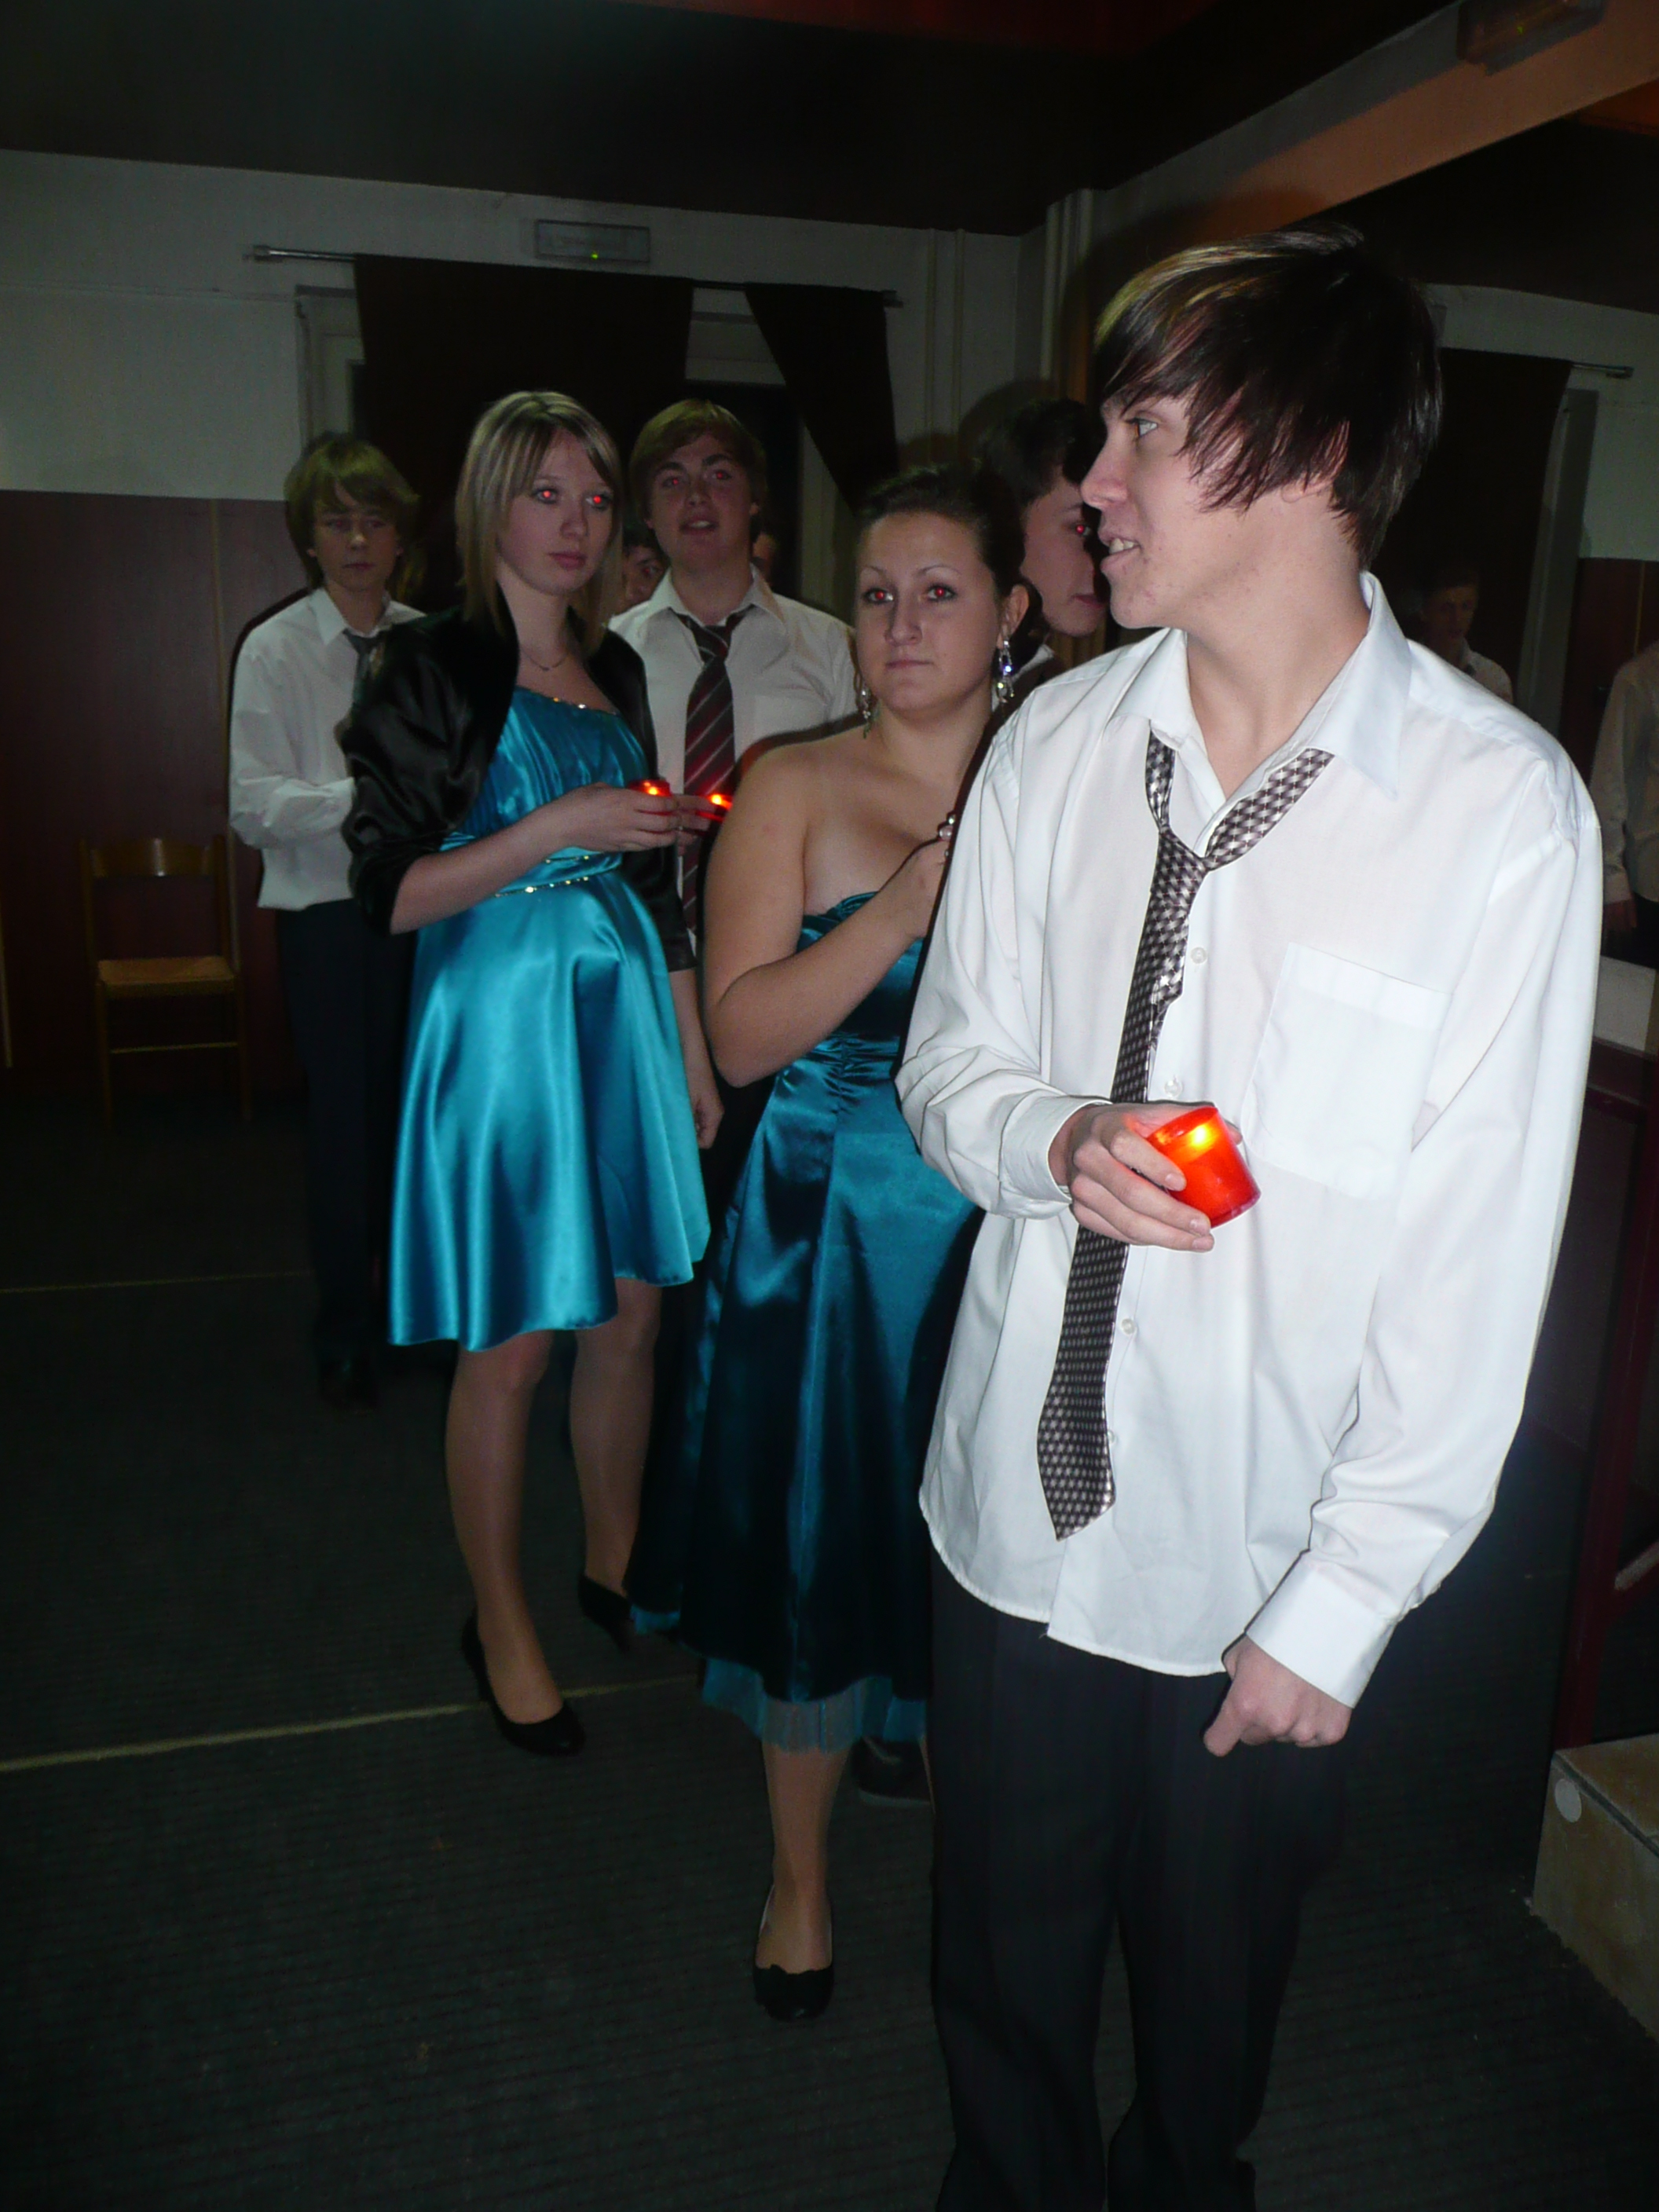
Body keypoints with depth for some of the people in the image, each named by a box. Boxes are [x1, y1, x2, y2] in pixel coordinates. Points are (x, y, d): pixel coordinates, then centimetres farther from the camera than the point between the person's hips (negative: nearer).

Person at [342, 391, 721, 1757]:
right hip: (499, 1020, -5)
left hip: (624, 1013, 6)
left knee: (631, 1320, 12)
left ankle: (615, 1564, 33)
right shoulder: (431, 670, -5)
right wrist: (561, 825, -19)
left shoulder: (615, 671, 13)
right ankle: (500, 1623, 23)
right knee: (512, 1344, 3)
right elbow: (391, 893, -11)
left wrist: (697, 1054, 13)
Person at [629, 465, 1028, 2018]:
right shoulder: (795, 788, -2)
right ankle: (800, 1880, 36)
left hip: (1007, 1233, 2)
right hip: (828, 1232, -1)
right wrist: (906, 907, -20)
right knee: (813, 1554, 11)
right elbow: (742, 1035, -11)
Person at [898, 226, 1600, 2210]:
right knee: (1002, 1970, 23)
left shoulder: (1501, 808, -15)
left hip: (1261, 1565, -2)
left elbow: (1477, 1265, -13)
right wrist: (1052, 1141, -16)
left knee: (1210, 1991, 24)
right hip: (1014, 1506, 3)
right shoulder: (1054, 745, -4)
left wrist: (1339, 1605, -10)